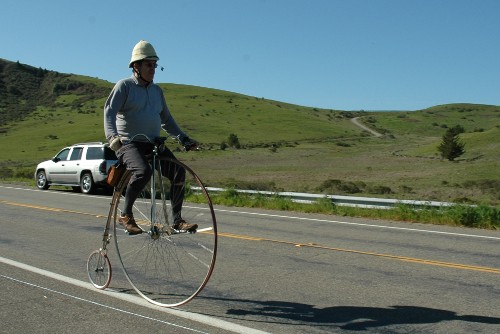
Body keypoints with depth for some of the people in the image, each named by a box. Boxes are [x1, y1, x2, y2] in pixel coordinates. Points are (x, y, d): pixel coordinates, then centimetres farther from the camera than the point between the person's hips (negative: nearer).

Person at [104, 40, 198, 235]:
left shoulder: (157, 90, 16)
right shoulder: (124, 86, -2)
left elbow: (166, 119, 24)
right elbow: (109, 111, -13)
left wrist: (182, 138, 12)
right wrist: (112, 136, -31)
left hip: (153, 144, 6)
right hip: (129, 144, -6)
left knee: (178, 173, -15)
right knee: (143, 171, -34)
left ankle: (177, 220, -5)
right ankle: (126, 214, -15)